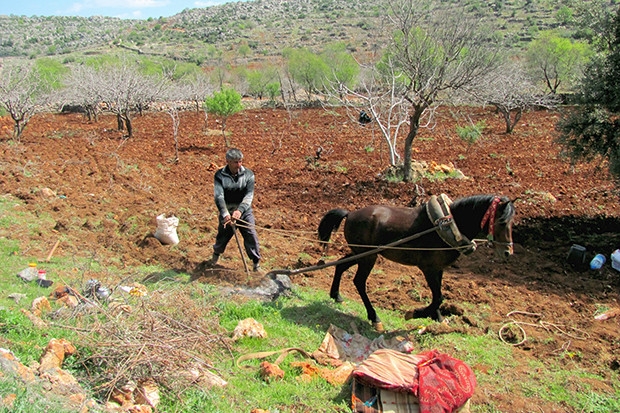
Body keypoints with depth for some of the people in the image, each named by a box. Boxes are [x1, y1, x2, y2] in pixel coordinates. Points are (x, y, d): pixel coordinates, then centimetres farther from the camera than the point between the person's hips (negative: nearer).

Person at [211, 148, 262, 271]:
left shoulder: (248, 174, -9)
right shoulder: (220, 175, -11)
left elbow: (249, 195, -18)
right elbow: (219, 196, -22)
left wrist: (240, 210, -35)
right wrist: (225, 213, -37)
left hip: (244, 212, 0)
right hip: (227, 213, 0)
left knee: (251, 236, -7)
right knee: (222, 236, 16)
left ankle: (256, 262, 10)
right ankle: (216, 253, 48)